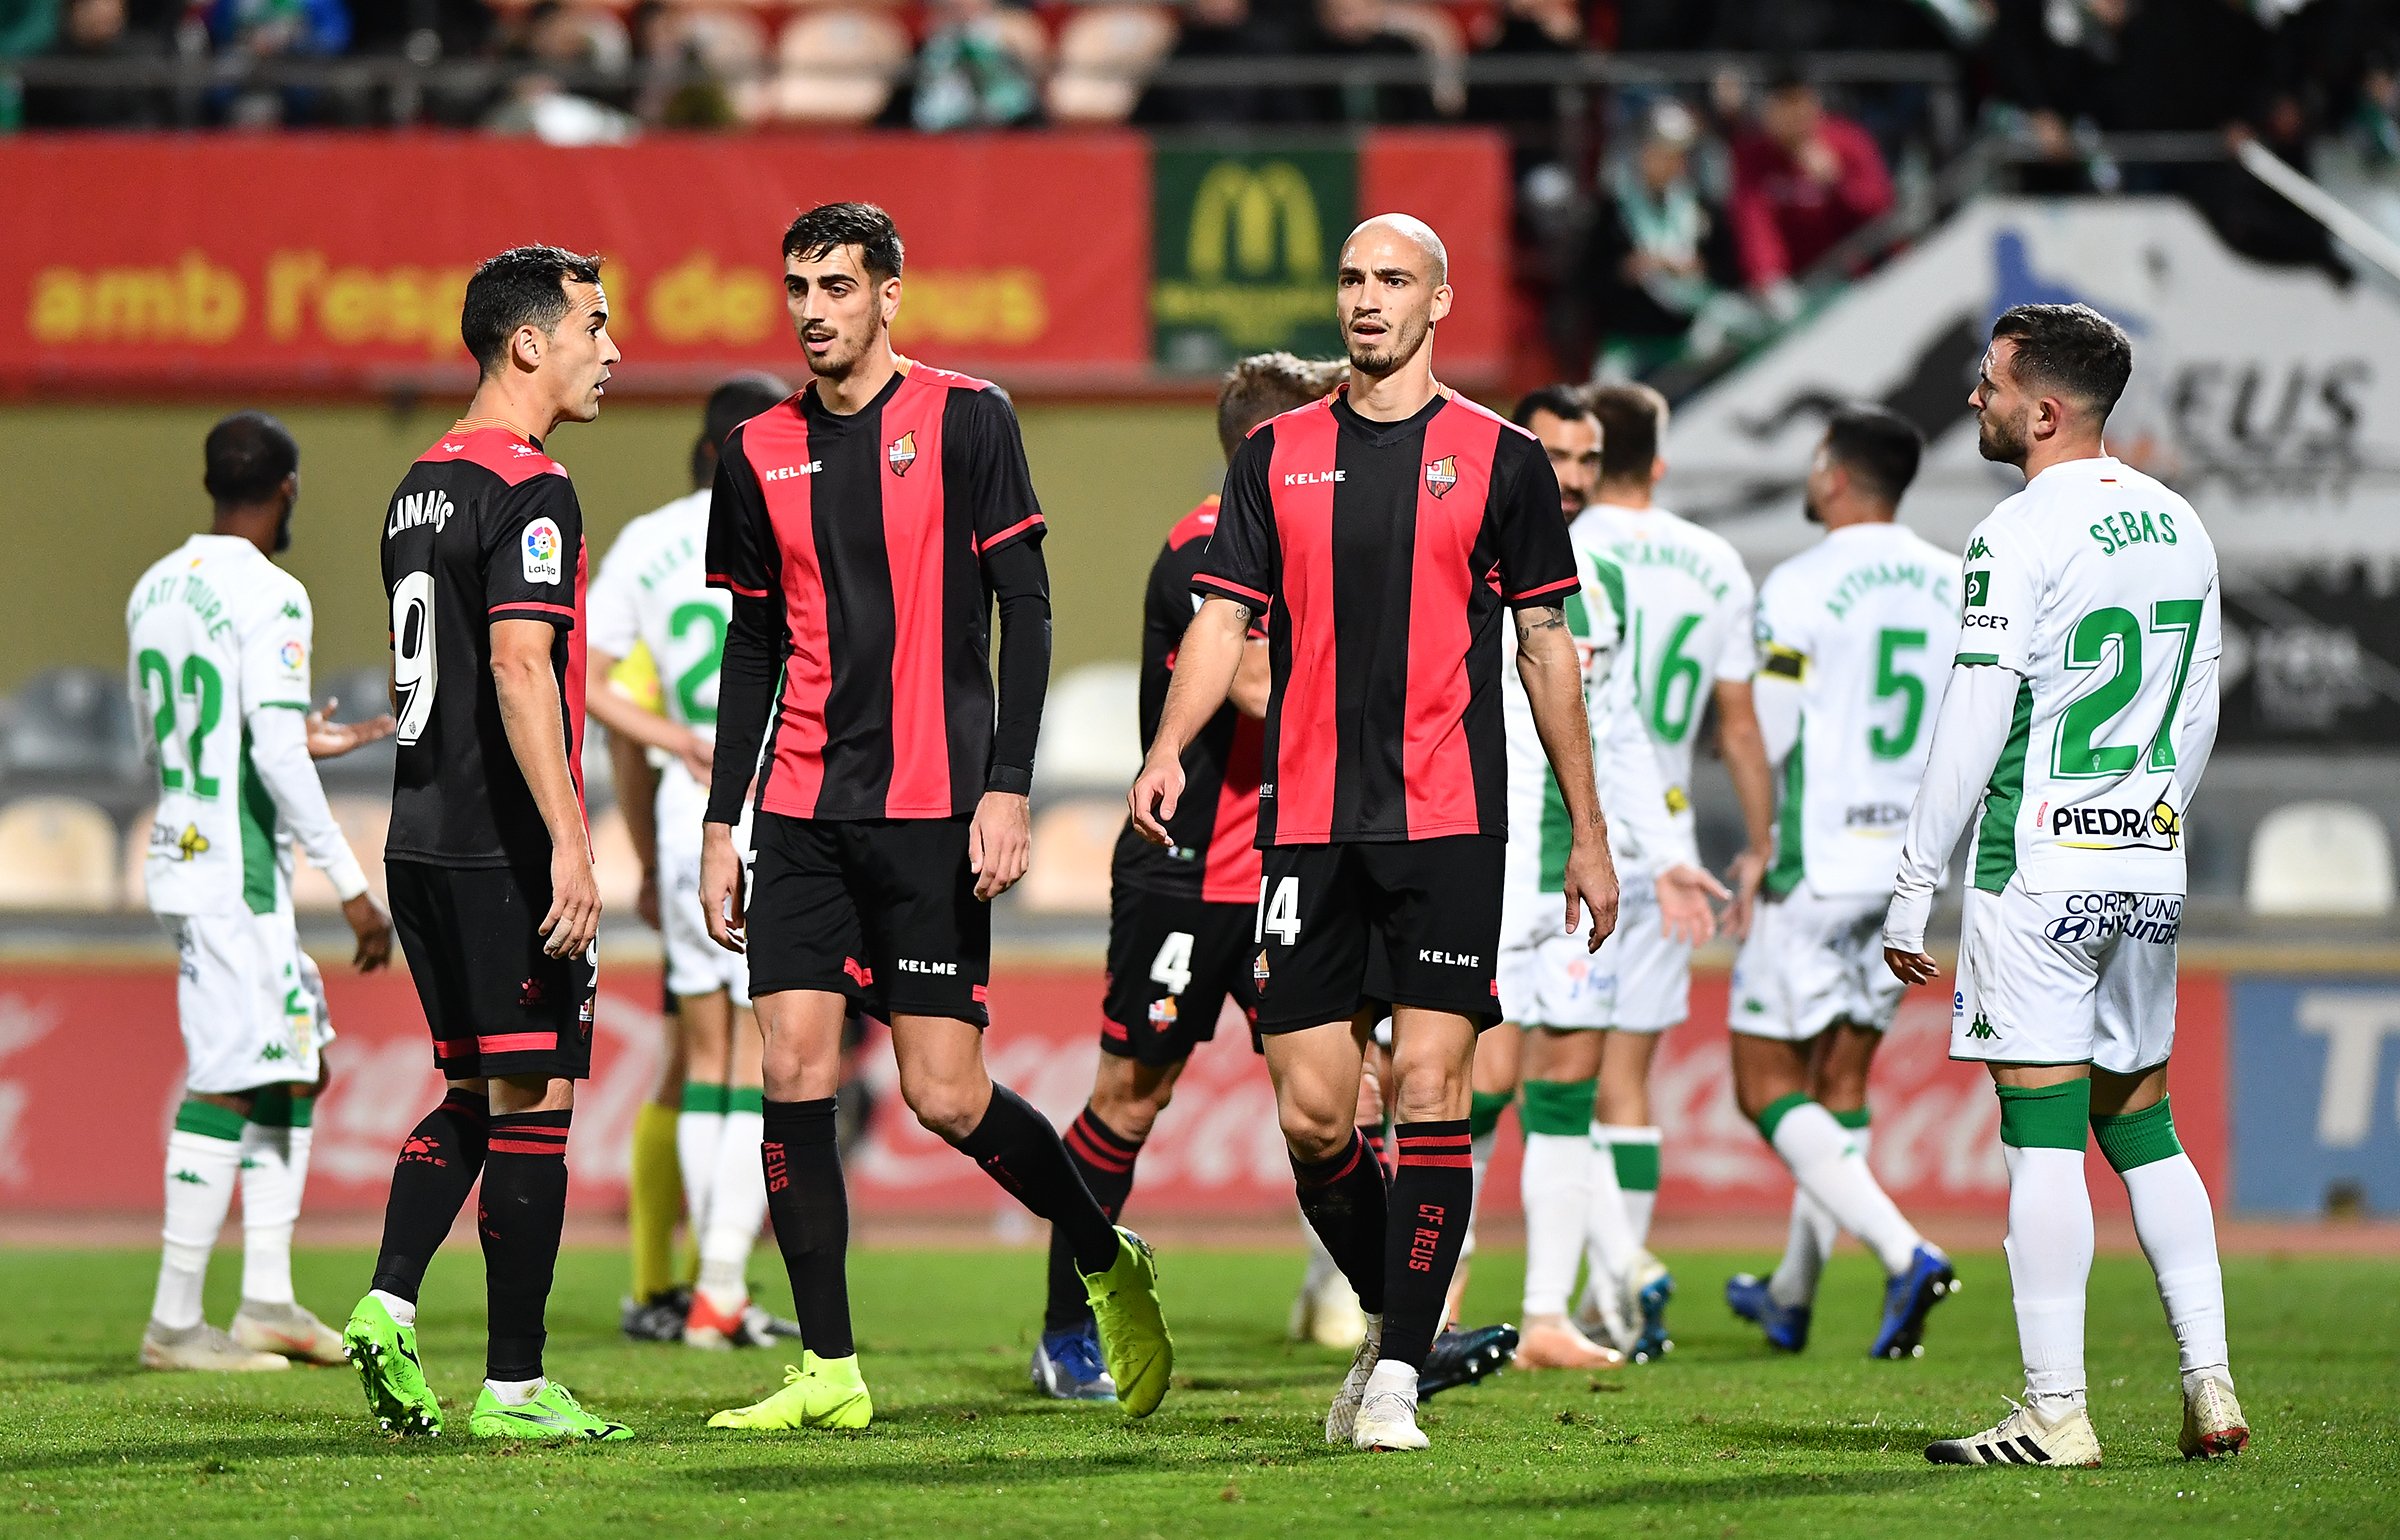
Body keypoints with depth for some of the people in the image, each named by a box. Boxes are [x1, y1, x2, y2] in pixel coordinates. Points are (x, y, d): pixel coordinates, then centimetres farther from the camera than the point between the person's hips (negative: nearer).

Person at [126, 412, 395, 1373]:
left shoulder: (154, 590, 13)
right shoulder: (268, 597, -13)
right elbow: (277, 757, -19)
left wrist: (299, 742, 34)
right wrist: (352, 888, -16)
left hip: (181, 859, 9)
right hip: (237, 873, -9)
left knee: (295, 1065, 15)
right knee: (230, 1083, -7)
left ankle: (267, 1301, 14)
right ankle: (175, 1321, -7)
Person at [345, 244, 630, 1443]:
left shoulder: (423, 483, 15)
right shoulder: (529, 489, -13)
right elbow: (518, 668, -22)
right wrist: (569, 843, -25)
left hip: (421, 839, 9)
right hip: (504, 849, -9)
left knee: (475, 1092, 16)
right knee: (533, 1100, -2)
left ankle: (388, 1305, 0)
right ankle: (513, 1386, 0)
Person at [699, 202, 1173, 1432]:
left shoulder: (964, 419, -2)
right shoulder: (760, 452, 11)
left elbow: (1024, 609, -4)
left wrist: (1007, 788, -12)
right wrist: (719, 824, 13)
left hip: (930, 812, -4)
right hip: (803, 810, 4)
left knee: (945, 1096, -6)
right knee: (793, 1071, -6)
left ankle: (1109, 1263, 20)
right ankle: (829, 1369, 1)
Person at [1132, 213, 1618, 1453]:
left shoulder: (1499, 458, 4)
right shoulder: (1277, 456, 10)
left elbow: (1547, 648, 8)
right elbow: (1223, 618, 6)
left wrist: (1587, 832, 7)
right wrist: (1169, 749, -12)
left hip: (1447, 820, -2)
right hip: (1306, 822, 2)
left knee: (1429, 1091, -10)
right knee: (1311, 1114, 0)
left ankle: (1397, 1377, -7)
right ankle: (1393, 1316, 23)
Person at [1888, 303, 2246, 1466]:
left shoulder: (2019, 538, -13)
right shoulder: (2179, 527, 10)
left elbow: (1971, 732, -14)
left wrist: (1911, 894, -10)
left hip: (2040, 875, -7)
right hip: (2149, 870, 7)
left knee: (2043, 1137, -5)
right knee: (2141, 1128, 14)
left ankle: (2057, 1413, -6)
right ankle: (2211, 1393, 10)